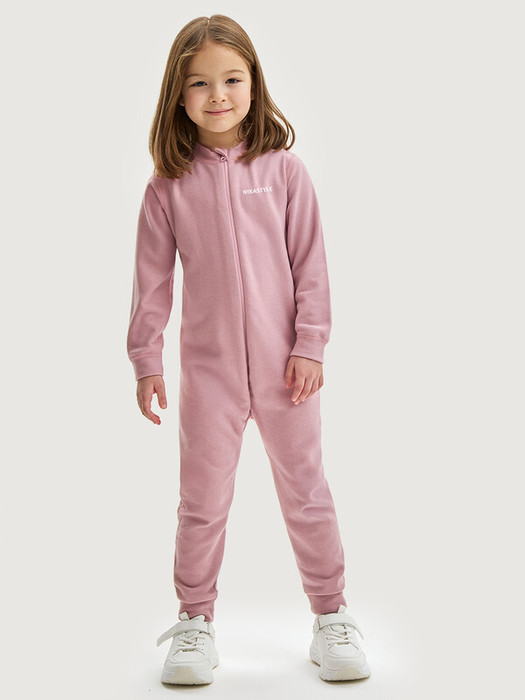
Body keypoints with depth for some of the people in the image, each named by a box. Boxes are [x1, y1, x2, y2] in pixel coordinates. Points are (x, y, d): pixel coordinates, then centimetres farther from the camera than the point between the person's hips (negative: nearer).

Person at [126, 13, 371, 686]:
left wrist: (309, 344, -6)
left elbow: (310, 263, 0)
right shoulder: (168, 184, 0)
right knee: (202, 500, 9)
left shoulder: (284, 169, -1)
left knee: (306, 492, 11)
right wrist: (146, 360, 1)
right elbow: (153, 277, 3)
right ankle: (194, 620, 27)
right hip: (208, 365, 0)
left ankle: (332, 616, 27)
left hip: (284, 363, 0)